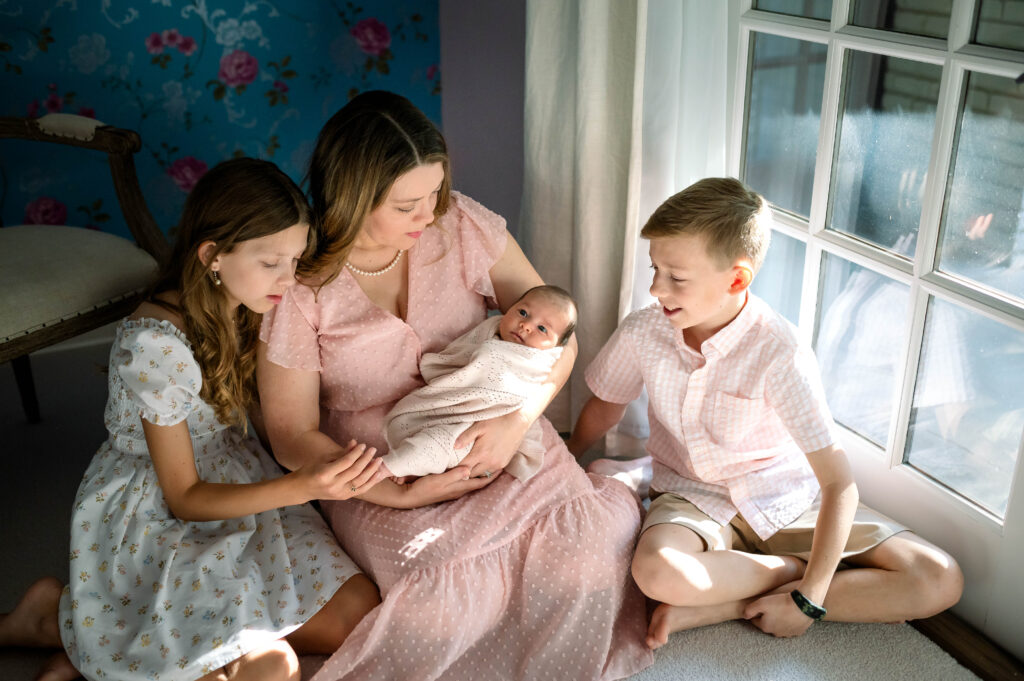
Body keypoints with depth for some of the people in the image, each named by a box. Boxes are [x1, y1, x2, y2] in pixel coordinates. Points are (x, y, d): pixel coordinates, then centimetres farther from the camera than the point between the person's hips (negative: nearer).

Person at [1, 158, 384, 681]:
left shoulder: (247, 309, -5)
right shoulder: (153, 344, -27)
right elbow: (184, 498, -20)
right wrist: (301, 487, -32)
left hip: (234, 485, 8)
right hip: (152, 521, -7)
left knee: (360, 611, -7)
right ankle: (65, 619, 0)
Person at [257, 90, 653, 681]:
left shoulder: (462, 224, -4)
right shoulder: (298, 283, -10)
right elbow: (292, 434, -5)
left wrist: (518, 421, -20)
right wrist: (402, 493, -16)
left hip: (496, 443, 3)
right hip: (381, 479, -2)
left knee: (584, 545, -24)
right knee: (450, 583, -32)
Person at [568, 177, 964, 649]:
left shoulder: (778, 352, -24)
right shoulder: (641, 333, -14)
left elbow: (839, 484, -23)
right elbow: (604, 410, 9)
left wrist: (809, 600, -23)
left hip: (783, 500, 0)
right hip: (693, 498, 1)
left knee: (940, 582, -17)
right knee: (658, 572, -37)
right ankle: (797, 568, -8)